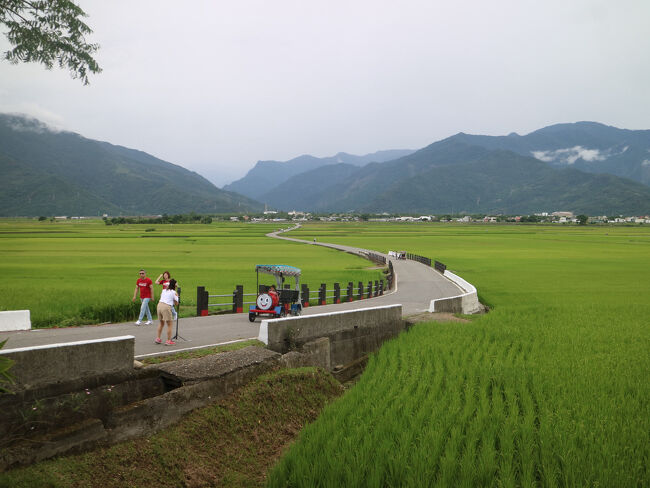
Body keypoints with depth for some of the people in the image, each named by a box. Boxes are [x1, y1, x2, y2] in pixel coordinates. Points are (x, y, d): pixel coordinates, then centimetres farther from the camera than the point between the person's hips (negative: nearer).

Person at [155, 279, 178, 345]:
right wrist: (177, 297, 20)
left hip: (159, 305, 7)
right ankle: (168, 341, 0)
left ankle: (158, 338, 24)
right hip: (166, 307, -7)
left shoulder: (164, 290, 18)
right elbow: (176, 303, 5)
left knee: (161, 323, 23)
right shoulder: (173, 292, 2)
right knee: (169, 324, 2)